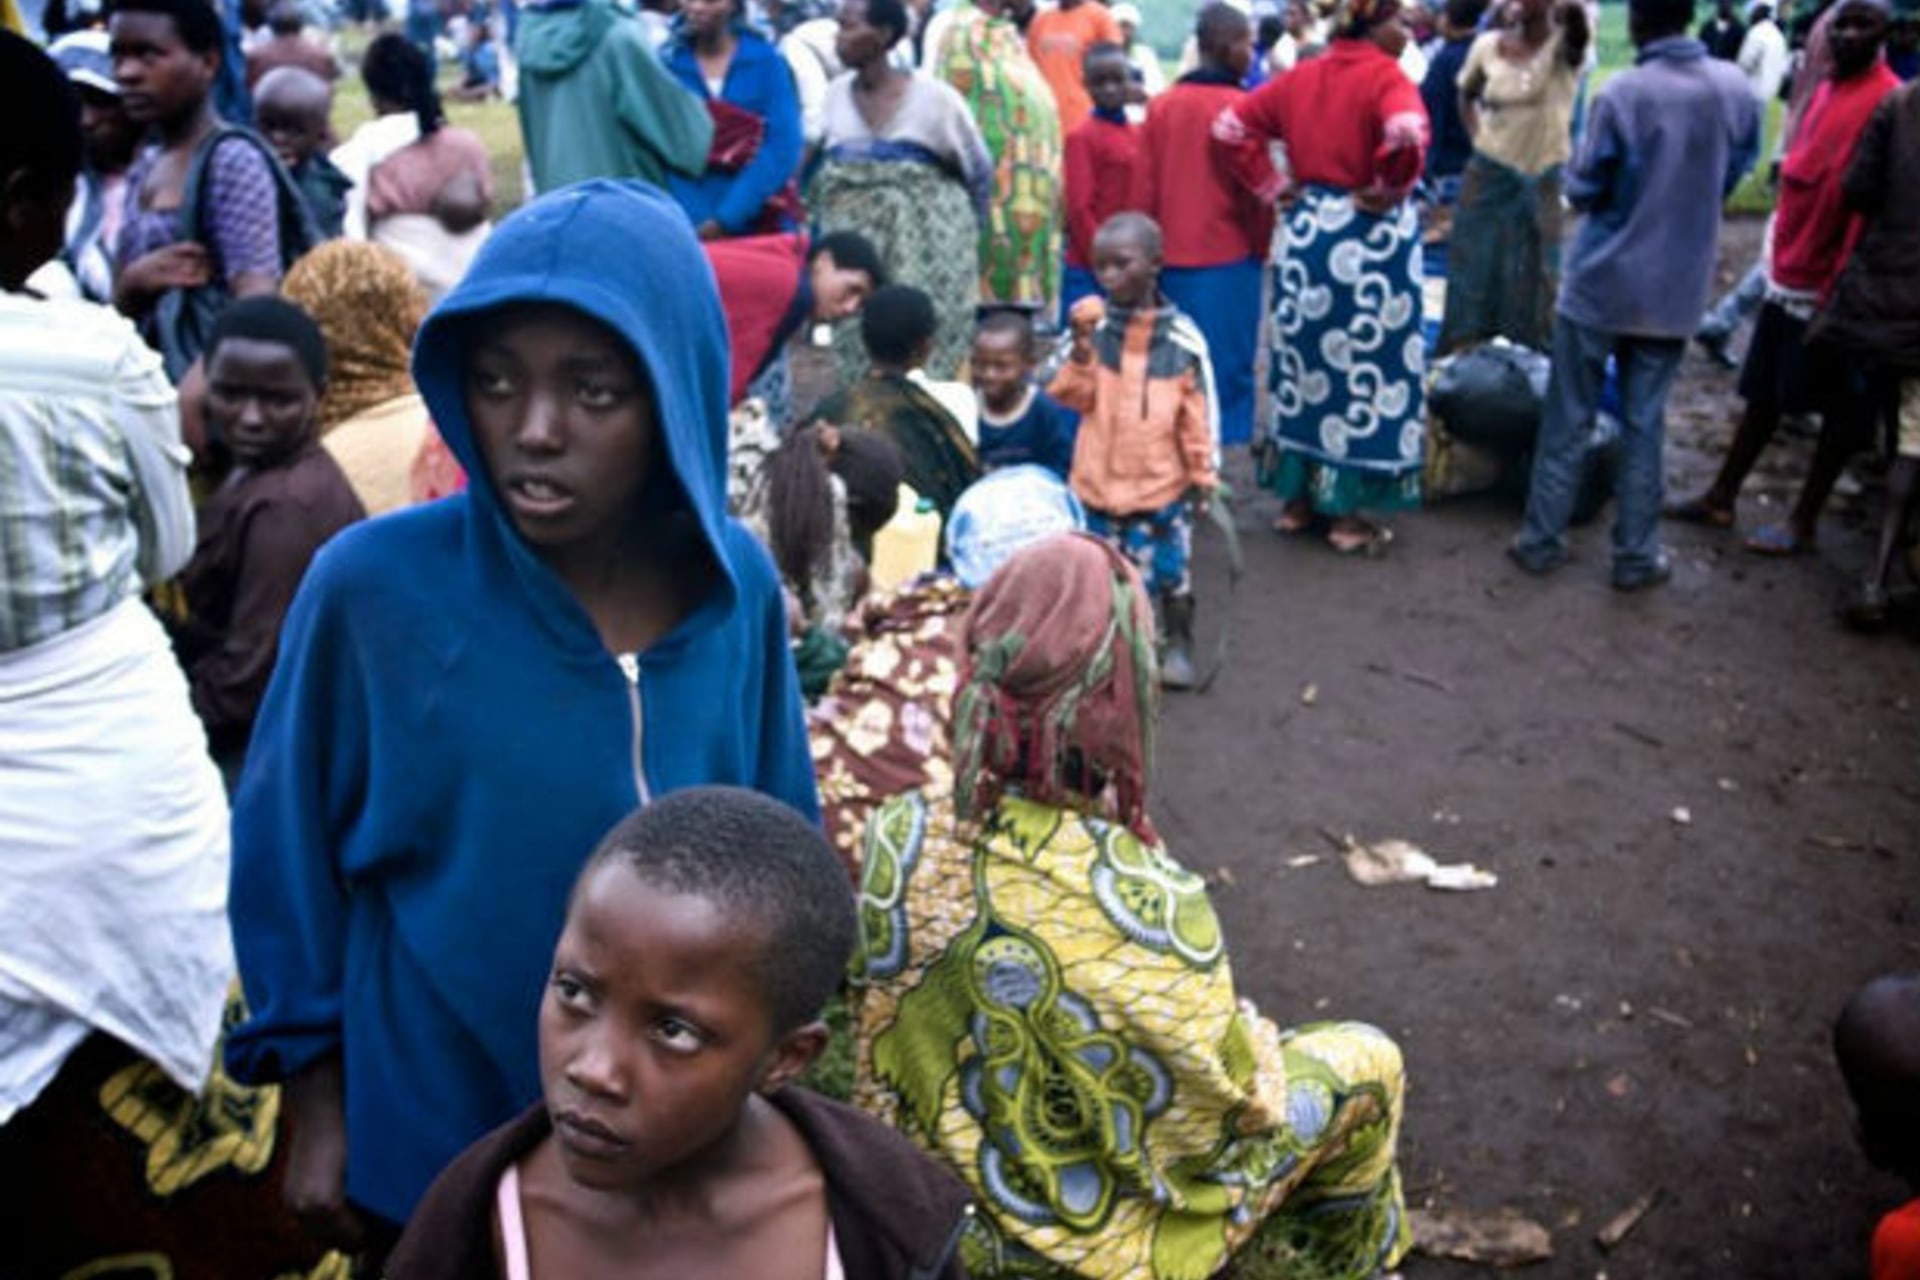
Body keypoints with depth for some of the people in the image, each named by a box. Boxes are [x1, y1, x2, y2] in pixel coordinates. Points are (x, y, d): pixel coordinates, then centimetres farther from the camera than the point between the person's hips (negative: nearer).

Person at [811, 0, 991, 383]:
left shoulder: (932, 97, -9)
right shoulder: (835, 96, 3)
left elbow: (979, 170, 5)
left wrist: (960, 230, 13)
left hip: (925, 247, -4)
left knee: (926, 361, -6)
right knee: (858, 350, 4)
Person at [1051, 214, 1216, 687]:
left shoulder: (1182, 337, -8)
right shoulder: (1094, 325, -3)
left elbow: (1197, 411, -2)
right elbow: (1074, 398, -5)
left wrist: (1204, 472, 1)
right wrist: (1080, 349, -19)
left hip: (1162, 482, -1)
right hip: (1100, 480, 2)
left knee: (1170, 567, 9)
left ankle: (1179, 644, 30)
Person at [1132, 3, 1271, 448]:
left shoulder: (1161, 106, 3)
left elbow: (1143, 190, 5)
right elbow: (1263, 188, -8)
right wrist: (1262, 247, 7)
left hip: (1171, 259, 5)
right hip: (1229, 260, -5)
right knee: (1228, 368, 2)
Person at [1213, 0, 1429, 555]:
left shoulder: (1300, 77, 8)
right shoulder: (1387, 77, -12)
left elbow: (1230, 126, 10)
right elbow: (1408, 135, -32)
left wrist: (1273, 185, 9)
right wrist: (1385, 191, -15)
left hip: (1306, 232, 6)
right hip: (1369, 238, -6)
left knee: (1303, 363, 14)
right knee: (1363, 371, 3)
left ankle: (1297, 500, 22)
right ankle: (1348, 515, 10)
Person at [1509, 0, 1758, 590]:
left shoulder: (1623, 94, -17)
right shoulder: (1735, 89, -3)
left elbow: (1583, 190, -8)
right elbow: (1734, 173, 11)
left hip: (1601, 282, -3)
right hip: (1676, 288, 3)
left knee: (1568, 420, 8)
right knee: (1643, 424, 11)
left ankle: (1542, 540, 15)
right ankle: (1636, 555, 15)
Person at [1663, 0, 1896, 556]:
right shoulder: (1826, 92, 10)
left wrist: (1841, 291, -20)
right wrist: (1780, 260, 14)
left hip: (1833, 287, -8)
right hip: (1789, 275, 8)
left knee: (1840, 407, 6)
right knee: (1762, 394, 15)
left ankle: (1804, 521, 14)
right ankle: (1720, 498, 24)